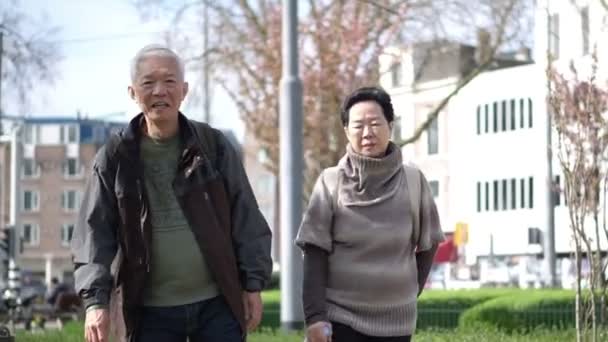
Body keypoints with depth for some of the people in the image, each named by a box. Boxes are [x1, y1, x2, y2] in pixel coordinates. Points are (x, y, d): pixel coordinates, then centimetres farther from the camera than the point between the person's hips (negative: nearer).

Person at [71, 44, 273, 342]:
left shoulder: (214, 147, 1)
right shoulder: (115, 158, 0)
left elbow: (246, 221, 4)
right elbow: (95, 232, -2)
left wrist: (253, 284, 0)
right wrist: (95, 298, -13)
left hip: (216, 306, 0)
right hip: (150, 312, 0)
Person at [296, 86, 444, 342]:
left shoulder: (412, 181, -1)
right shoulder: (331, 183, -6)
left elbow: (427, 244, 11)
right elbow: (315, 255, -7)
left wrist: (410, 291, 9)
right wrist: (314, 316, -13)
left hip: (395, 320, 2)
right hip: (340, 316, -2)